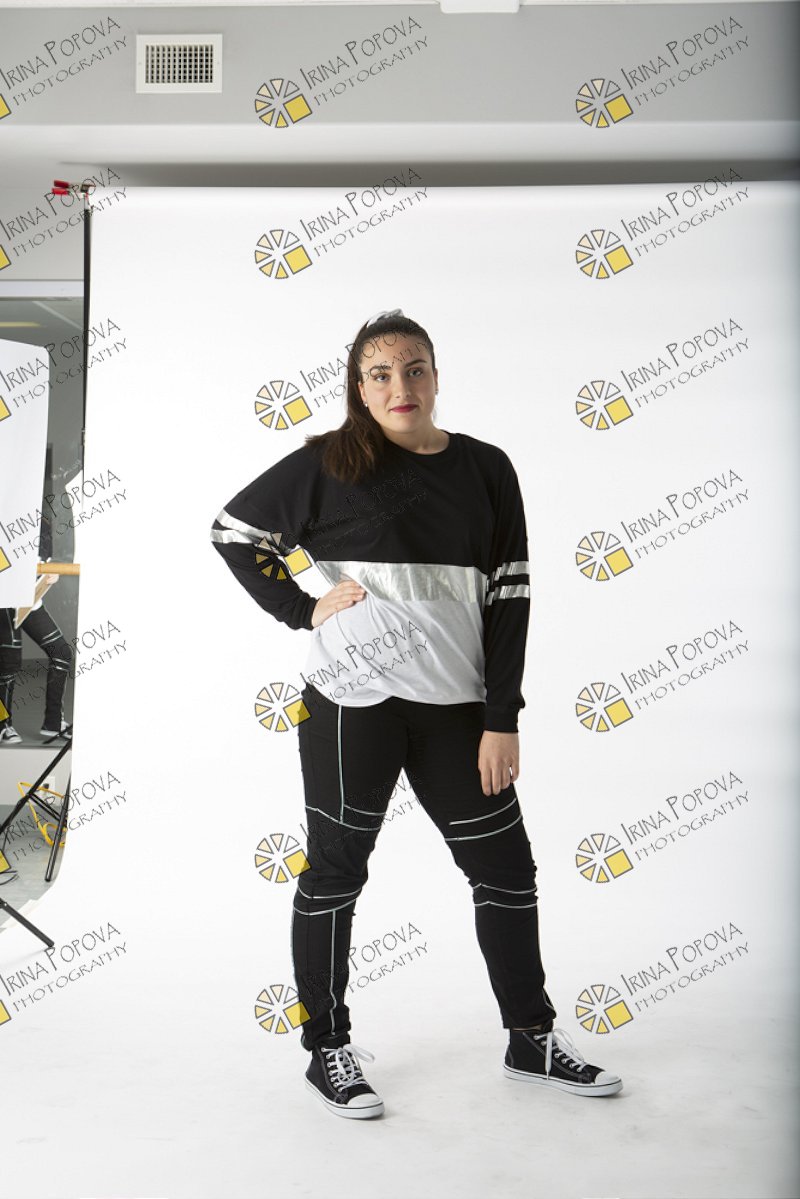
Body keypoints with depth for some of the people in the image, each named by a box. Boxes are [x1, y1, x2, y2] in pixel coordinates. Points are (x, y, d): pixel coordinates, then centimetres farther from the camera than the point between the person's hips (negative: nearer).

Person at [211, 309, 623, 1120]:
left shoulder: (485, 468, 5)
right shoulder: (330, 463, -3)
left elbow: (508, 594, 4)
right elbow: (232, 529, 7)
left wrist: (502, 718, -1)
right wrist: (302, 609, -5)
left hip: (456, 704, 4)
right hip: (352, 700, -3)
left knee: (506, 868, 11)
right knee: (334, 872, 8)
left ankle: (532, 1041, 30)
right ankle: (327, 1051, 26)